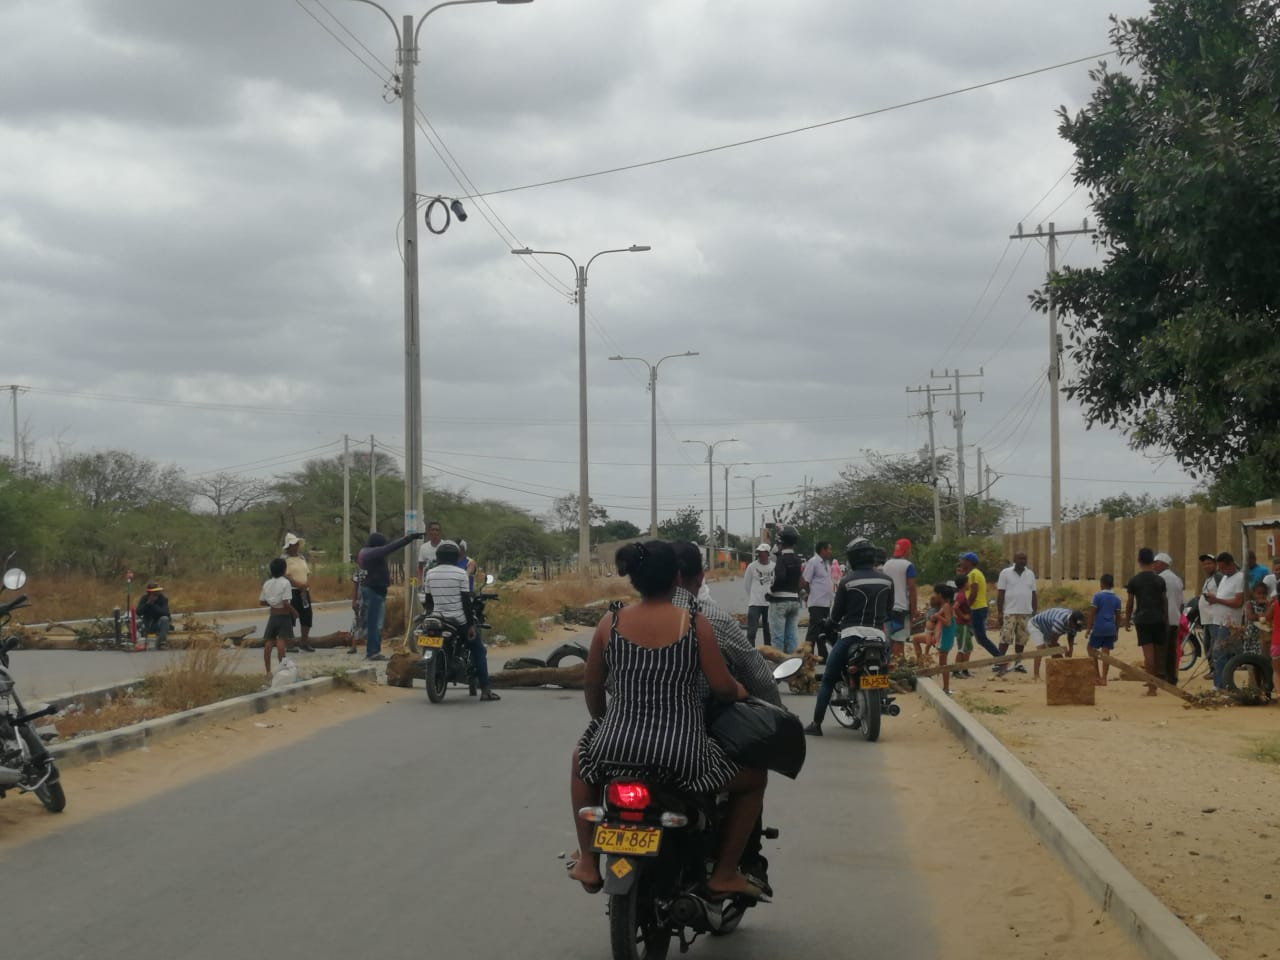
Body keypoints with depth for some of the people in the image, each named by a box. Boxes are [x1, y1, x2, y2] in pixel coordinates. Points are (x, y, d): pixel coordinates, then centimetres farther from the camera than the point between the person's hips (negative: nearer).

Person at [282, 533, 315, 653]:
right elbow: (286, 575, -16)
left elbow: (308, 573, 18)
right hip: (291, 590, -7)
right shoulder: (285, 559, -7)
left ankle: (304, 642, 20)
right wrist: (298, 585, -19)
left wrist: (305, 586, 0)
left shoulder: (302, 558, 16)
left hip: (304, 591, 7)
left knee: (307, 616, 8)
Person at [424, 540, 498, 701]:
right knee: (478, 651, 7)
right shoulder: (460, 573, -9)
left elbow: (427, 600, 7)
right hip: (459, 620, -4)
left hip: (437, 619, 4)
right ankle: (485, 689, 0)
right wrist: (471, 624, -7)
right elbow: (466, 601, -11)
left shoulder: (430, 573, 3)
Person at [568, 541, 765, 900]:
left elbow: (591, 687, 12)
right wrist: (740, 691, 19)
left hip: (615, 751, 3)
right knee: (754, 777, 25)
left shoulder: (610, 624, 2)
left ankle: (588, 863, 36)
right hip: (683, 759, -3)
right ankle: (724, 873, 20)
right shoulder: (694, 624, -6)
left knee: (582, 757, 39)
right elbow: (723, 688, -5)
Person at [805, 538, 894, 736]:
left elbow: (836, 613, -1)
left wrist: (834, 622, 21)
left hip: (851, 636, -4)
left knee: (828, 679, 5)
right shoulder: (886, 580, 5)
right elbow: (889, 609, 14)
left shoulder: (847, 581, -6)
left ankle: (816, 723, 0)